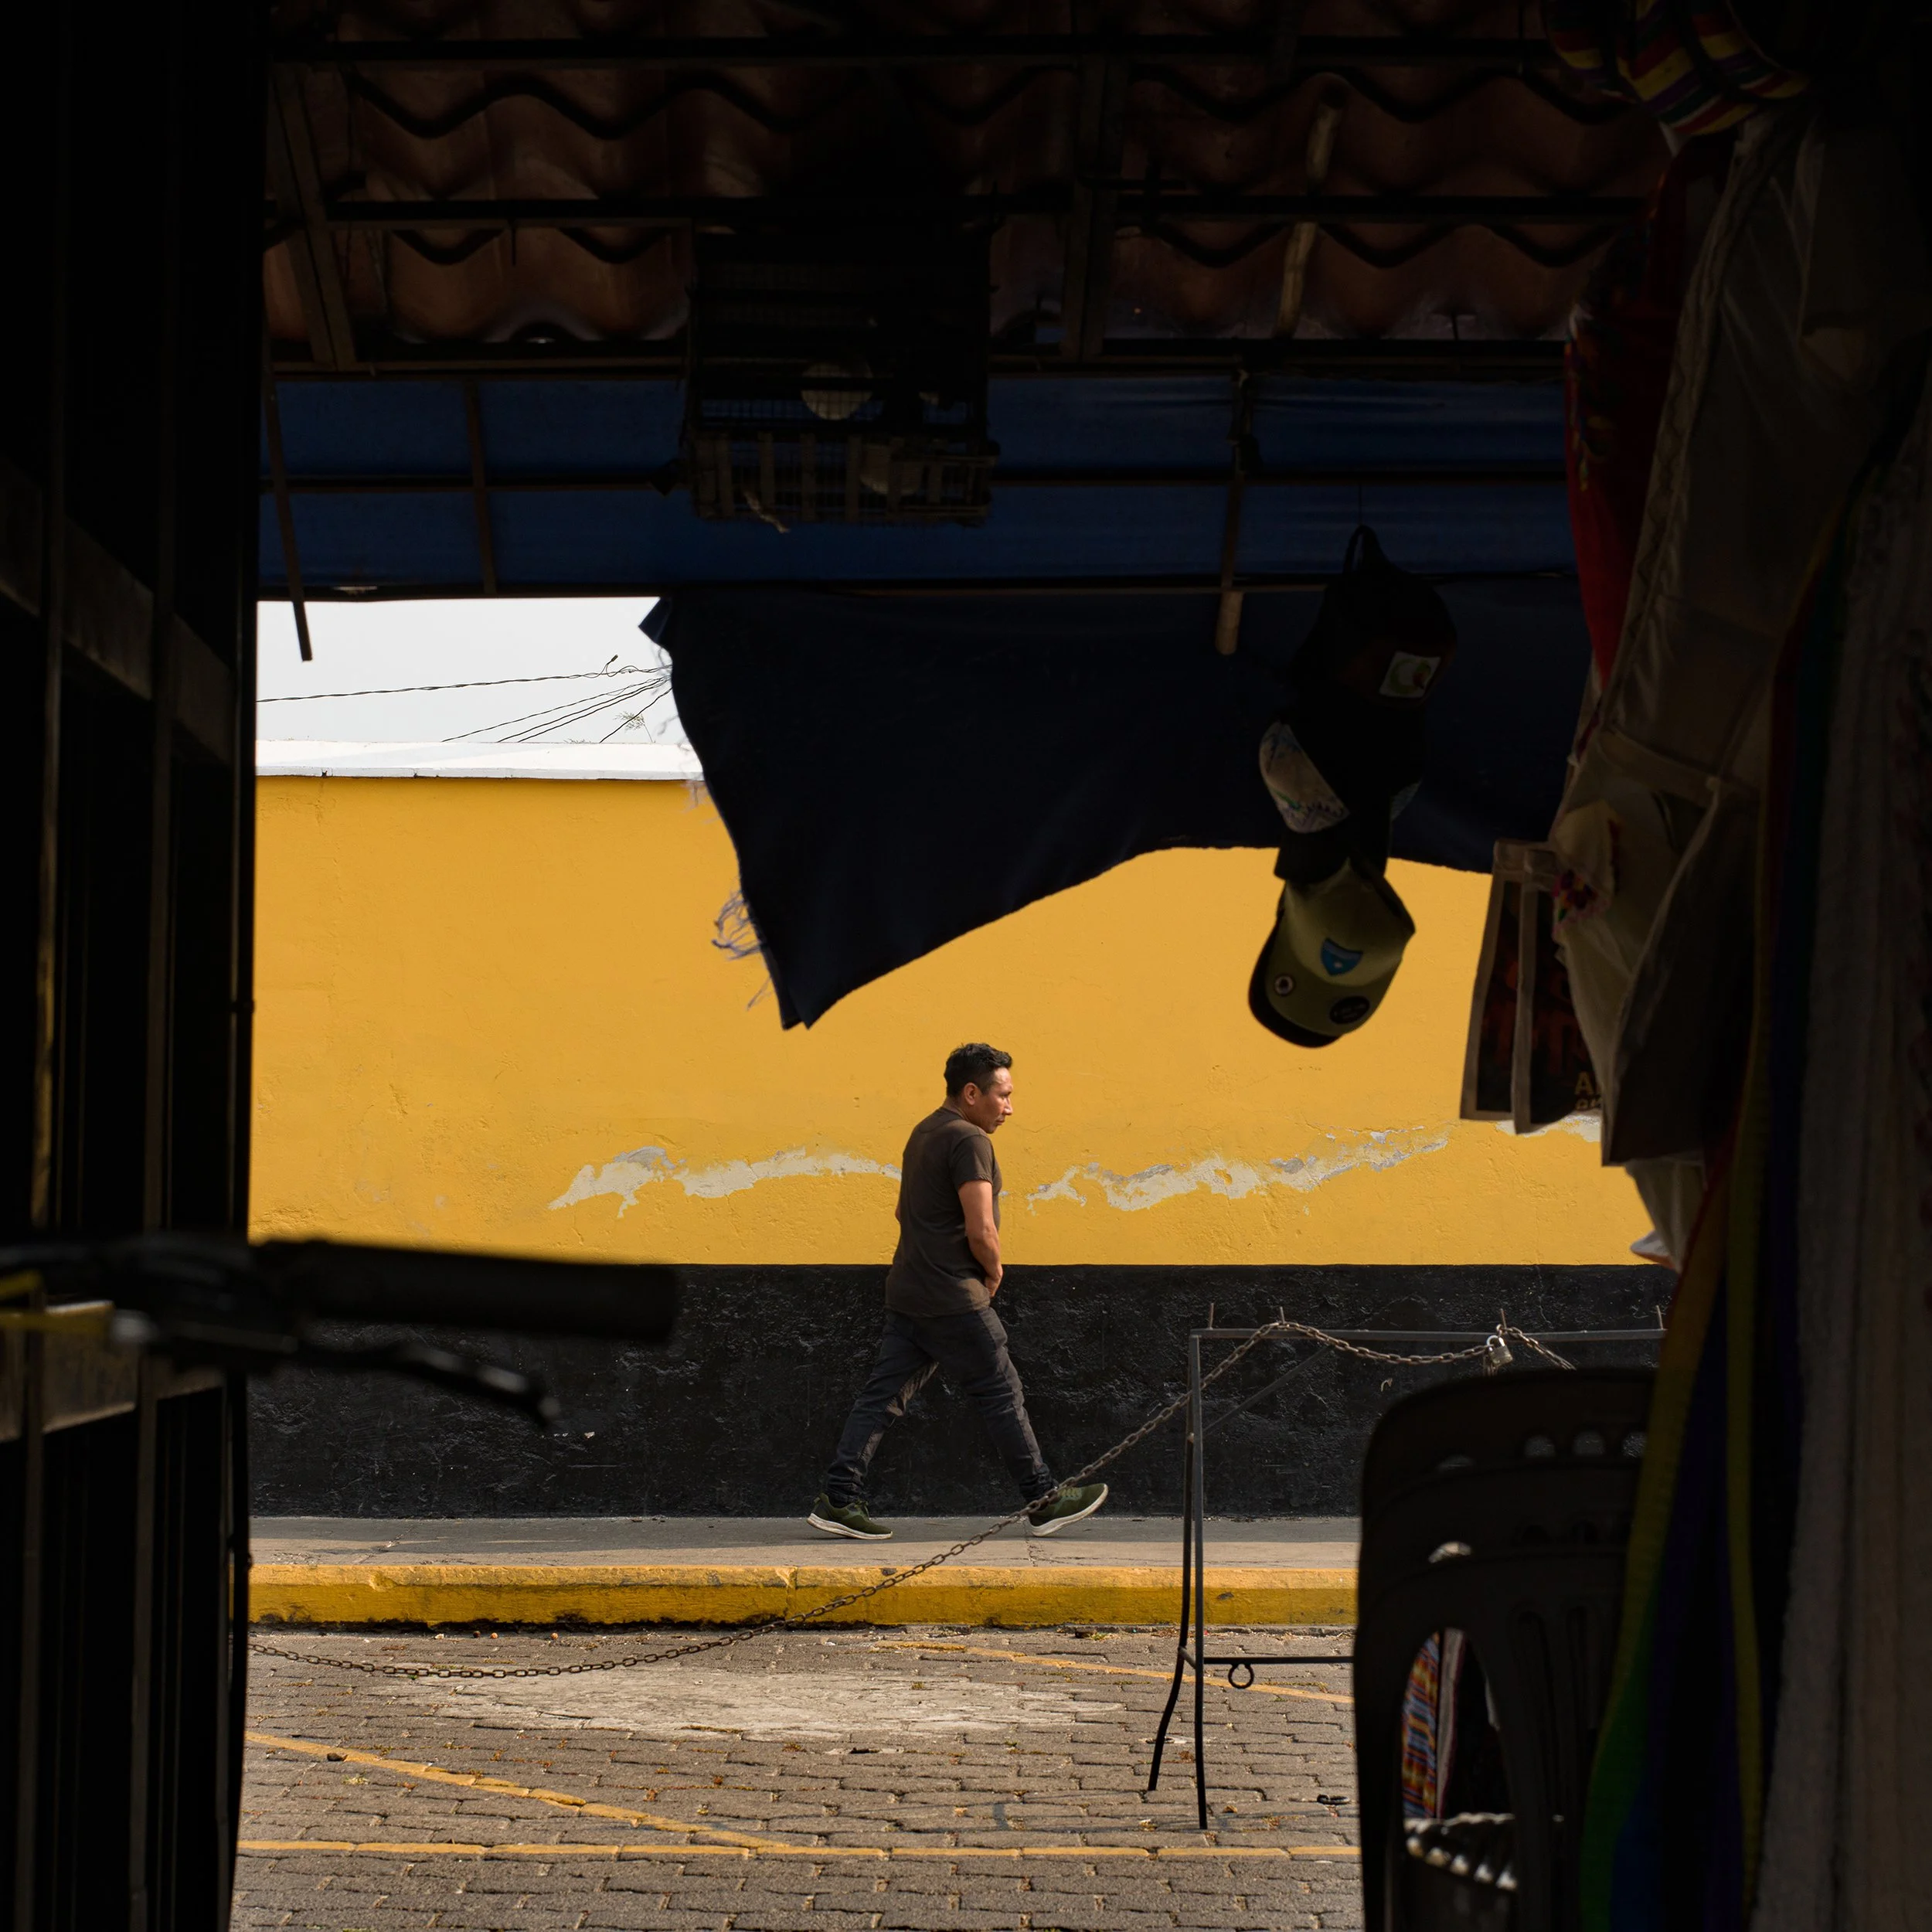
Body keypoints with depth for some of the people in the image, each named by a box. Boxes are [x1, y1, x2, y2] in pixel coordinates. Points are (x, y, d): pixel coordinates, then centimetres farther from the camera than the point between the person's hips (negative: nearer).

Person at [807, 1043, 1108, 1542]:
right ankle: (1044, 1502, 10)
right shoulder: (969, 1141, -15)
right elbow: (981, 1230, -23)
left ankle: (837, 1500, 2)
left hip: (906, 1294, 9)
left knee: (882, 1397, 6)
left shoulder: (924, 1134, 16)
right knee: (1002, 1396, 1)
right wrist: (994, 1272, -3)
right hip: (954, 1300, -9)